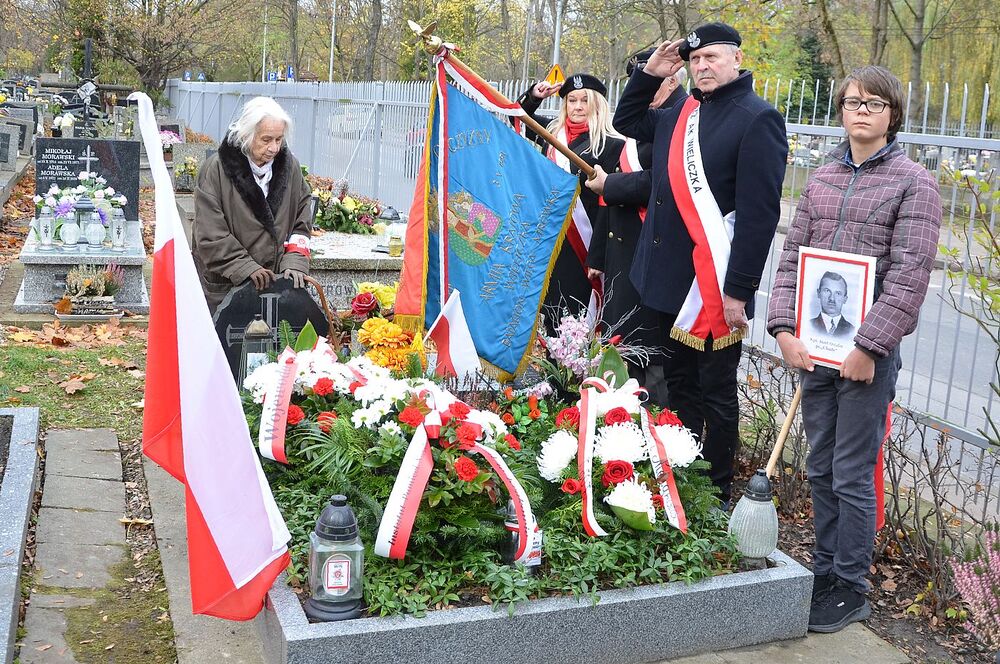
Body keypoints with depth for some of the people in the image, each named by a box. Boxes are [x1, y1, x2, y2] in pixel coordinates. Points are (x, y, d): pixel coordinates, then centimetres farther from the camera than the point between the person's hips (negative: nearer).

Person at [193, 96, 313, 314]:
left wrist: (294, 262, -6)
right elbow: (210, 235, -12)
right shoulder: (216, 169, -10)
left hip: (275, 281, 3)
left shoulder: (289, 165, 4)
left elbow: (302, 223, 9)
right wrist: (246, 268, -18)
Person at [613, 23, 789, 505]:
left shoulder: (758, 119, -12)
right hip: (672, 278, 8)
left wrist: (738, 289, -21)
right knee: (679, 384, 17)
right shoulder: (680, 115, 12)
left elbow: (759, 212, -18)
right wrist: (650, 73, 13)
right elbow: (627, 121, 30)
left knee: (717, 392, 5)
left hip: (716, 286, -8)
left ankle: (716, 494, 18)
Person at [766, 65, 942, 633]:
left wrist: (868, 347, -17)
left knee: (853, 474, 0)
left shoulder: (914, 183, -4)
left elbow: (910, 273, -12)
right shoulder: (821, 180, 12)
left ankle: (851, 590, 14)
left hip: (870, 351, -5)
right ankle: (826, 569, 28)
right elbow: (793, 256, 9)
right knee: (822, 469, 13)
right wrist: (784, 328, -4)